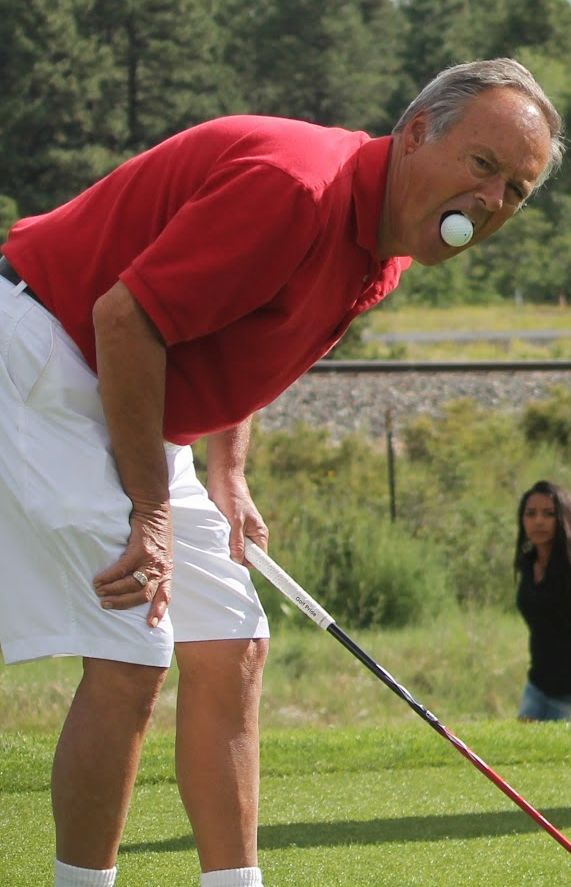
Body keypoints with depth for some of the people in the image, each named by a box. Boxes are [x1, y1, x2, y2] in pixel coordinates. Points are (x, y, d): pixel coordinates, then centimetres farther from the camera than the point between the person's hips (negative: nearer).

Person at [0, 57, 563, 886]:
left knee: (229, 648, 7)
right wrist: (151, 510, -21)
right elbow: (126, 317, -26)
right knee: (130, 659, -14)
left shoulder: (383, 248, 6)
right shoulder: (301, 184, -26)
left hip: (126, 404, 10)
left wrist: (226, 479, 8)